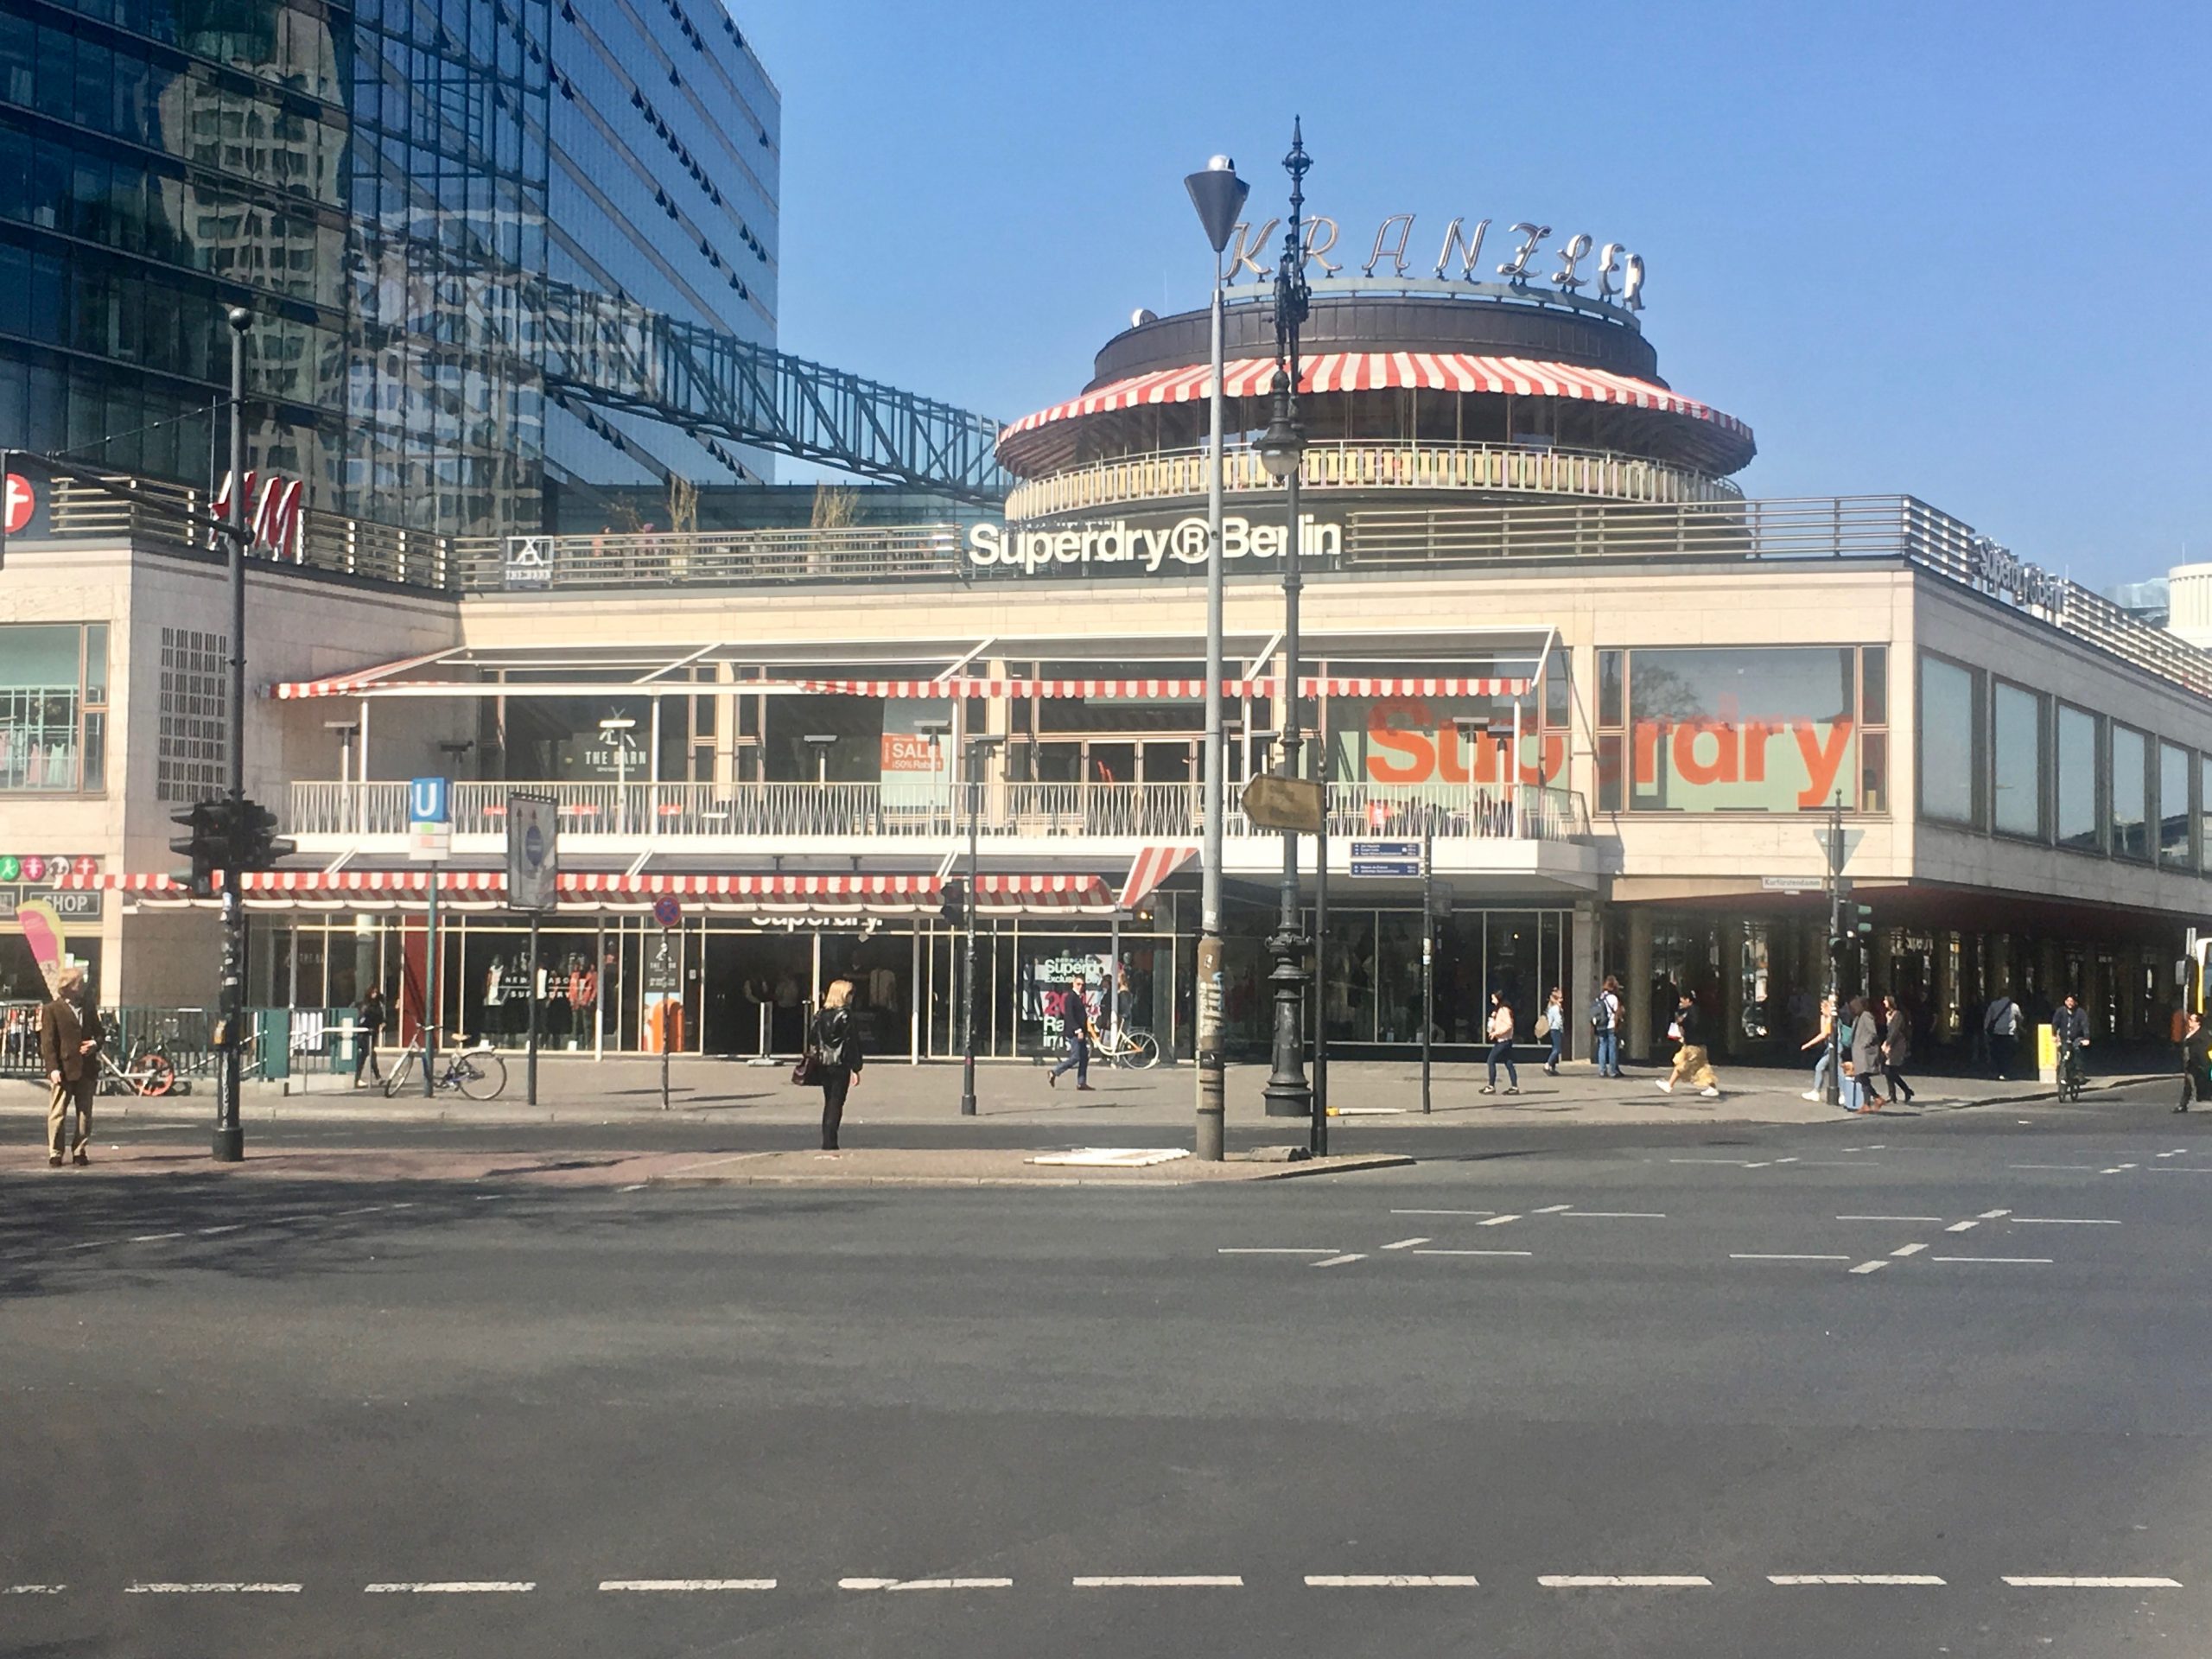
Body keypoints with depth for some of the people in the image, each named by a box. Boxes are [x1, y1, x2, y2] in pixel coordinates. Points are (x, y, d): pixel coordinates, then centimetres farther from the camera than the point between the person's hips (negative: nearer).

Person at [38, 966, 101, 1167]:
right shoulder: (52, 1010, -4)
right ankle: (55, 1154, 5)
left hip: (87, 1069, 5)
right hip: (63, 1070, -5)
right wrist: (53, 1068, -15)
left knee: (85, 1113, 8)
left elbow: (98, 1032, 19)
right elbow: (48, 1042, -7)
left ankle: (80, 1152, 17)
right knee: (57, 1113, -2)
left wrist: (95, 1044, -4)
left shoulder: (89, 1006, 12)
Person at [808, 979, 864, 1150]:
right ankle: (830, 1142, -6)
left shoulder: (821, 1015, 6)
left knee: (829, 1102, 15)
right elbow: (851, 1043, -12)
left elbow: (812, 1039, 6)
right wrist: (856, 1068, -10)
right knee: (836, 1103, -1)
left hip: (823, 1064, 6)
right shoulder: (845, 1015, -11)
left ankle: (827, 1141, 16)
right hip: (840, 1065, -6)